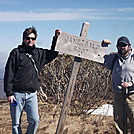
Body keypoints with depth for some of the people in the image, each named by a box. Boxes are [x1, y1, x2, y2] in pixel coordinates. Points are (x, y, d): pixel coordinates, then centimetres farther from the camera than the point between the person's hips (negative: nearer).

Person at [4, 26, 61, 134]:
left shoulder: (39, 53, 9)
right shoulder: (16, 53, -3)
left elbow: (53, 53, 23)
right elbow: (9, 74, -5)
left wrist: (56, 37, 12)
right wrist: (9, 93, -9)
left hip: (32, 94, 3)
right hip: (17, 94, -3)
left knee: (35, 120, -4)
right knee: (16, 123, 5)